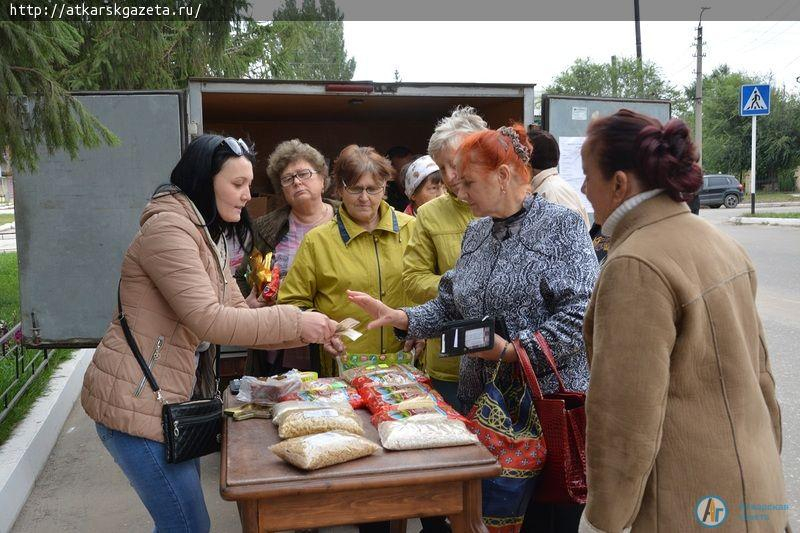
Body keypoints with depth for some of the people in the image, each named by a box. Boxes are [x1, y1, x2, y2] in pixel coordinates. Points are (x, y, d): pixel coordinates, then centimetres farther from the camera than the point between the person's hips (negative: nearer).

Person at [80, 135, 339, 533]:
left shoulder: (205, 236, 14)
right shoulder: (167, 227, -18)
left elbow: (238, 316, 10)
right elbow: (210, 320, -26)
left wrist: (311, 333, -1)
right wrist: (295, 322, -21)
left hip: (170, 399, 10)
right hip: (134, 402, -9)